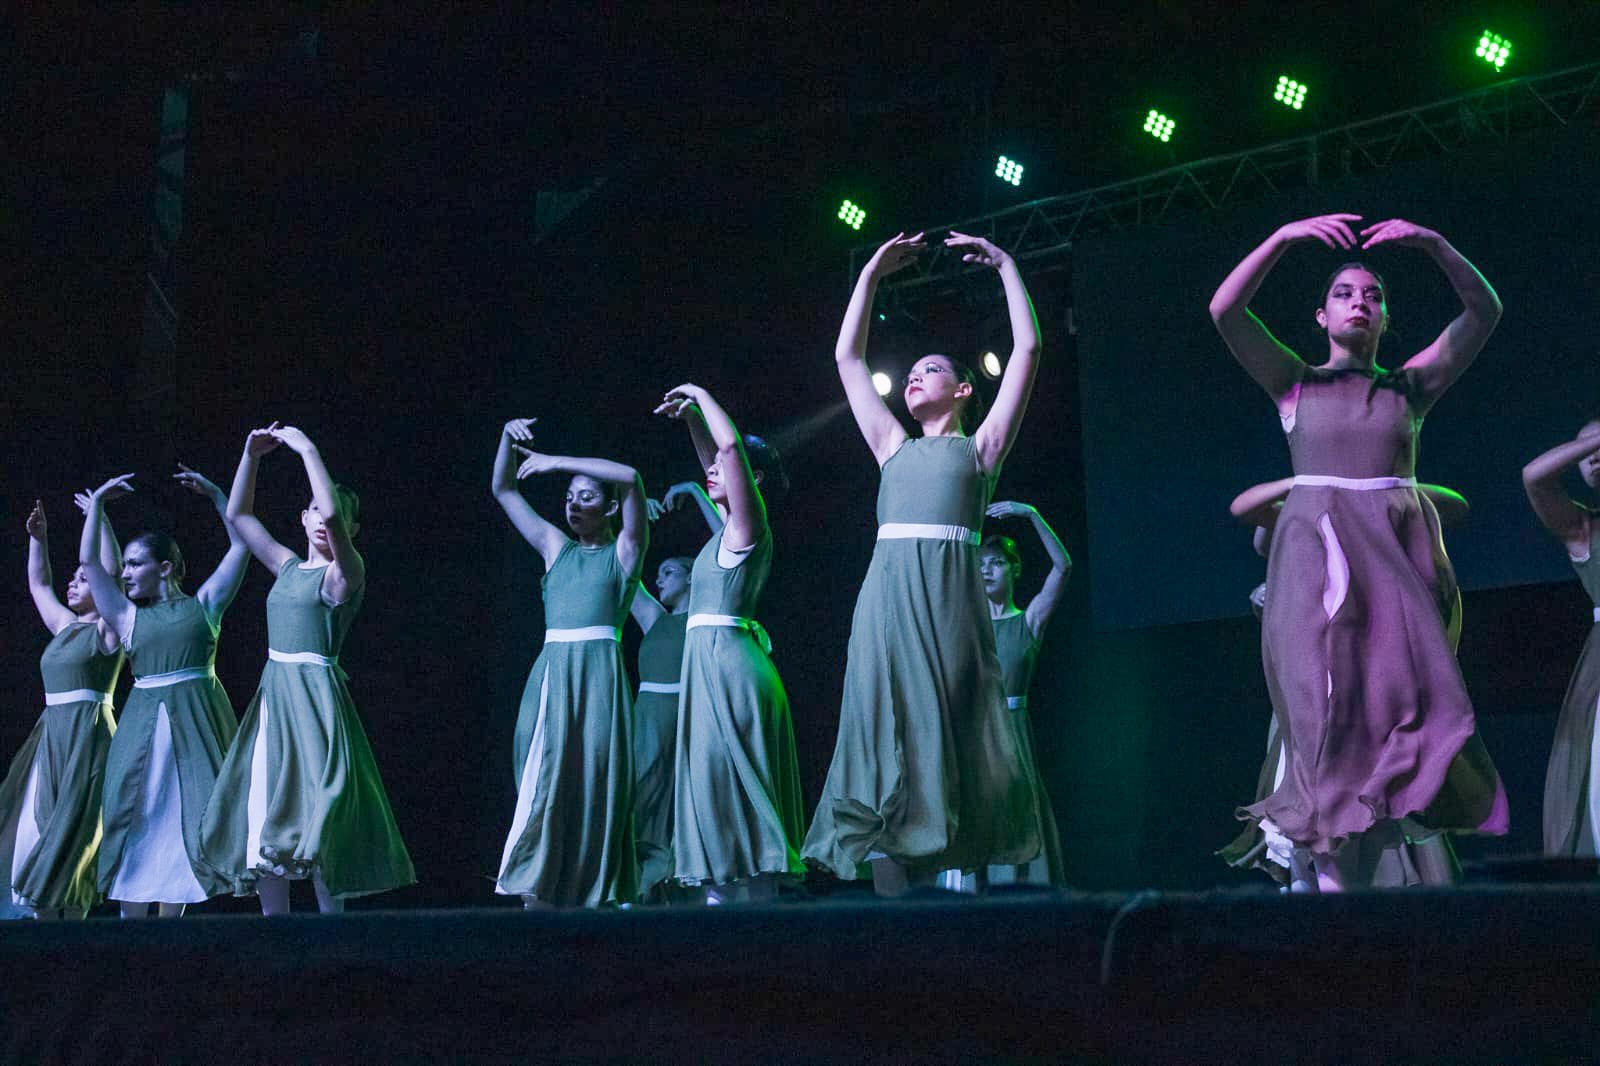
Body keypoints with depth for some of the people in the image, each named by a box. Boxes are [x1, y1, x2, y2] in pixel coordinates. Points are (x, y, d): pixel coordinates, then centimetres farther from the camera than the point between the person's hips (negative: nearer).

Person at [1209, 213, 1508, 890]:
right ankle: (1333, 873, -10)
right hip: (1317, 550, -2)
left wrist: (1433, 244, -4)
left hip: (1399, 553, 2)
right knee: (1332, 704, -9)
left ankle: (1356, 870, -5)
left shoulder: (1410, 386, 16)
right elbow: (1225, 310, -1)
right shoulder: (1295, 383, 12)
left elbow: (1485, 312, 8)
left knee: (1397, 698, -9)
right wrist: (1284, 238, -8)